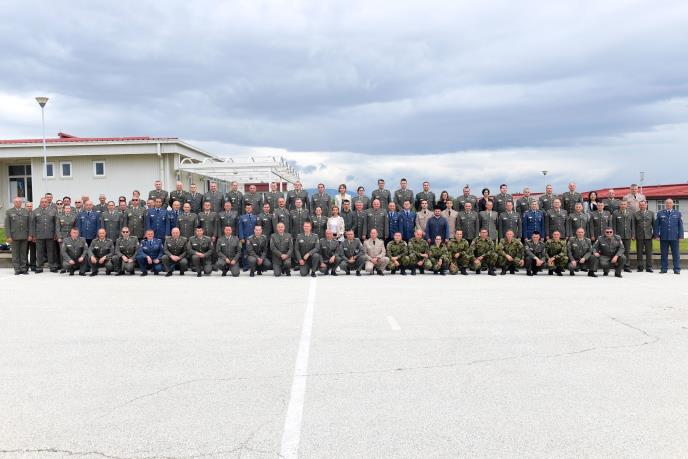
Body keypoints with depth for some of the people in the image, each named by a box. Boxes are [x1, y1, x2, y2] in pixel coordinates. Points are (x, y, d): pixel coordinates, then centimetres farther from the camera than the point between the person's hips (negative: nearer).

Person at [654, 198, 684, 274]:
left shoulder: (677, 213, 9)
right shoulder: (660, 213, 7)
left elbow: (680, 225, 8)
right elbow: (656, 225, 6)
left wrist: (680, 235, 0)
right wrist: (657, 234, -2)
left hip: (674, 237, 0)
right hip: (663, 237, 0)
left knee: (676, 254, 1)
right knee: (664, 254, 4)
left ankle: (677, 269, 6)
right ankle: (663, 269, 9)